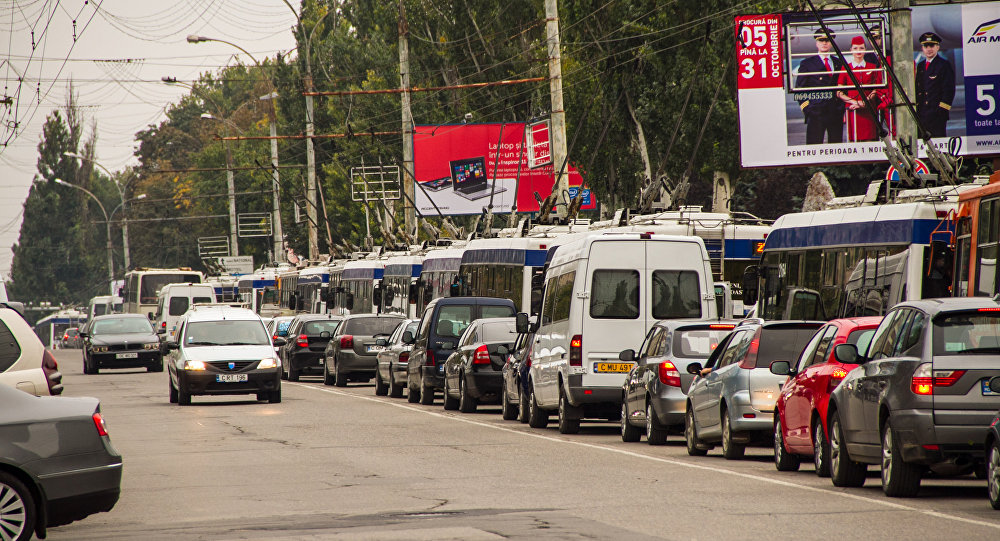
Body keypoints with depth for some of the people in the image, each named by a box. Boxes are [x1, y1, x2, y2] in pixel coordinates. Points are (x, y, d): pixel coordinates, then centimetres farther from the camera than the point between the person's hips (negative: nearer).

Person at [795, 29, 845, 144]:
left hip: (836, 113, 4)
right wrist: (806, 108, -6)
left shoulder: (838, 63, 16)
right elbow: (799, 89, 5)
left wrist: (842, 107, 10)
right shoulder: (807, 64, 6)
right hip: (816, 113, -3)